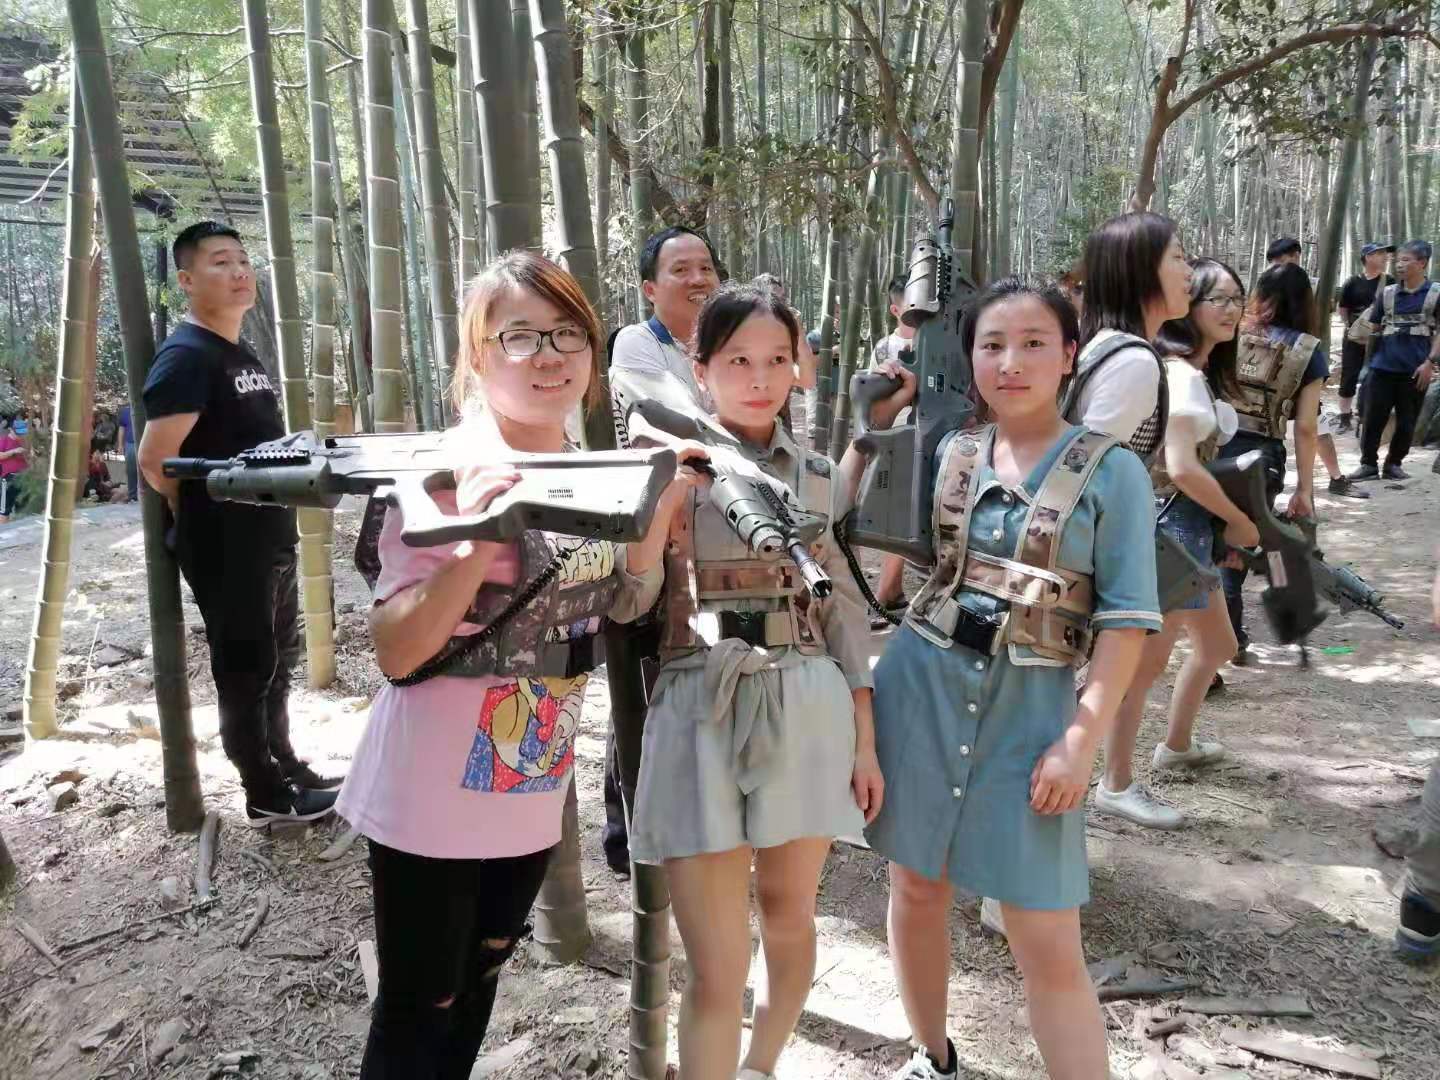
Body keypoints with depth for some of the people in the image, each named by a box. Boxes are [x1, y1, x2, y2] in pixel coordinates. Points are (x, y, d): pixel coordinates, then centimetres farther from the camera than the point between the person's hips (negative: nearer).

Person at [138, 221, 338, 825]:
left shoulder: (242, 356, 14)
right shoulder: (186, 356, -16)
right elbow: (155, 462, -23)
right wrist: (207, 518, -10)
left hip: (270, 542, 9)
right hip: (226, 550, -9)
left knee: (277, 662, 19)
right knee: (245, 671, 2)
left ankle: (286, 770, 34)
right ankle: (267, 797, 15)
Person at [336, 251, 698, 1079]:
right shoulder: (445, 472, -20)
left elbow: (625, 604, 10)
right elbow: (397, 655, -23)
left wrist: (659, 509, -5)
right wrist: (478, 542, -37)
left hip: (533, 794, 6)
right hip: (432, 801, -6)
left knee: (479, 981, 25)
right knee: (418, 1011, 12)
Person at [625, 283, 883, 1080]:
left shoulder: (816, 475, 10)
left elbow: (843, 607, 12)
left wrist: (865, 738, 8)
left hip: (808, 711, 4)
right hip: (699, 712, -3)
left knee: (788, 919, 18)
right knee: (717, 967, -3)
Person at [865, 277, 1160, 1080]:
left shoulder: (1111, 470, -5)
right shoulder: (947, 455, 5)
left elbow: (1127, 618, -7)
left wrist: (1084, 738, -13)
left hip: (1033, 708, -3)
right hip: (923, 689, 4)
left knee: (1049, 944, -2)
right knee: (917, 888, 15)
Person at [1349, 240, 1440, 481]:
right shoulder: (1387, 293, 8)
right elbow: (1372, 326, 14)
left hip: (1415, 370, -2)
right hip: (1383, 366, 2)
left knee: (1406, 422, 7)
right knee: (1373, 418, 2)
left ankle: (1393, 464, 20)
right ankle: (1368, 464, 11)